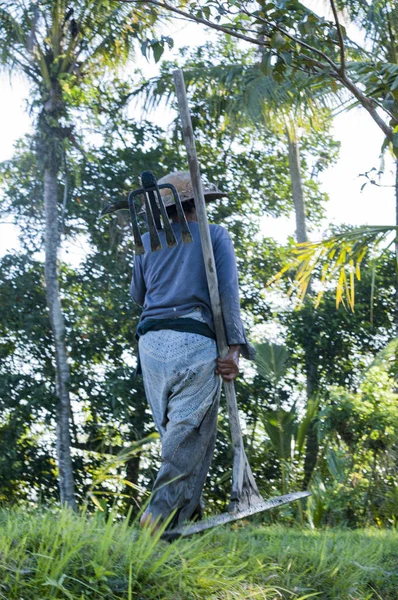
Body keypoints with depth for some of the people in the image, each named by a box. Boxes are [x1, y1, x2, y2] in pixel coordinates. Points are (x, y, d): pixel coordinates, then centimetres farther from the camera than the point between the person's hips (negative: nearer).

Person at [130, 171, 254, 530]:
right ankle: (161, 513, -17)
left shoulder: (147, 241, 17)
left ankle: (189, 508, 11)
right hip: (195, 342, -4)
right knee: (192, 435, -6)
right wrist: (235, 347, -11)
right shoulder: (215, 235, 8)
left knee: (174, 433, 12)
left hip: (150, 342, 4)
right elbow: (228, 291, -5)